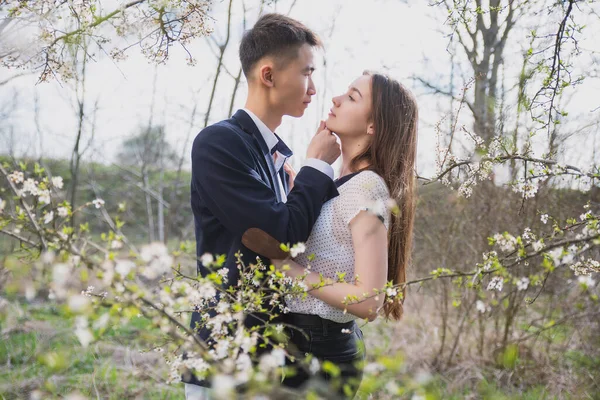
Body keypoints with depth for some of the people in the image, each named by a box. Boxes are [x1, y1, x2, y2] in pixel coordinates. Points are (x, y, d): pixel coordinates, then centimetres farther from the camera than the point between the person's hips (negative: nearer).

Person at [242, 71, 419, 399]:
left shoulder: (366, 188, -19)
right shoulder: (341, 185, 8)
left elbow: (369, 302, -24)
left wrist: (284, 265, -19)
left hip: (319, 350, -9)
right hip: (325, 342, 9)